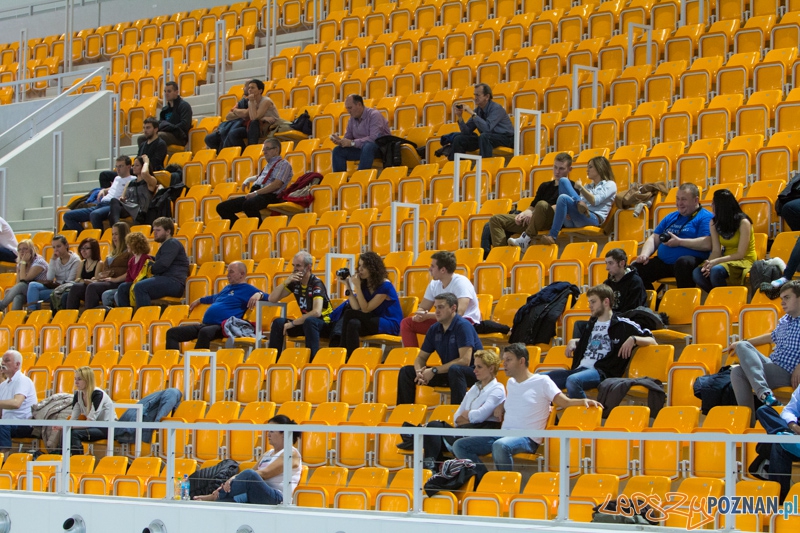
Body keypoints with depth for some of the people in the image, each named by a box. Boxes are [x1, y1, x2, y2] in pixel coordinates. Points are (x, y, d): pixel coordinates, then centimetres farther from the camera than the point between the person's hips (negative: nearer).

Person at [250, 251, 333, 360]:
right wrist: (286, 282, -14)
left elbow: (316, 312, -32)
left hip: (324, 324, -7)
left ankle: (313, 361, -40)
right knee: (278, 322, -10)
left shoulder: (316, 284, -19)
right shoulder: (295, 283, 1)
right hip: (305, 322, 7)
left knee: (309, 321, -39)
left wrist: (293, 323, -24)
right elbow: (272, 299, 1)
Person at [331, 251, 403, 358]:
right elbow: (357, 309, -5)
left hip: (390, 325, -6)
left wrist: (357, 286, -20)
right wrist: (349, 287, -8)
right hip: (374, 322, 6)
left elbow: (365, 309, -17)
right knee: (353, 323, -27)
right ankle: (351, 358, -28)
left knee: (349, 313, -23)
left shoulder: (385, 286, -15)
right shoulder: (364, 284, 7)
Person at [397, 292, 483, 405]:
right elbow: (421, 357, 11)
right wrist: (419, 372, -15)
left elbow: (465, 360, -25)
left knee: (454, 369, -42)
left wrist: (434, 371, -23)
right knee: (406, 371, 0)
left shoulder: (463, 326, -17)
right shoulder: (434, 329, 5)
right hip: (447, 372, 7)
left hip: (473, 372, -7)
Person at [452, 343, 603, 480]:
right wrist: (500, 406, 21)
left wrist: (584, 401, -25)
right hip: (503, 435, 8)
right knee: (460, 445, -6)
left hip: (527, 439, -7)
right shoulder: (510, 383, 22)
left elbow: (565, 402, -6)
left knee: (500, 445, -42)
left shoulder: (542, 381, 1)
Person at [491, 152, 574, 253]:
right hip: (531, 222, 7)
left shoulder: (571, 187, 5)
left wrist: (534, 213, -19)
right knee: (496, 220, -3)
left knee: (542, 205, -41)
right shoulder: (545, 186, 26)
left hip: (554, 220, -7)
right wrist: (523, 214, -1)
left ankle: (526, 239, -32)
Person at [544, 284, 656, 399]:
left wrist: (633, 339, -17)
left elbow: (652, 341, 0)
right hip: (580, 368, 7)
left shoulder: (622, 325, 3)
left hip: (602, 372, -7)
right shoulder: (591, 324, 25)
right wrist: (573, 341, 24)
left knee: (573, 380, -40)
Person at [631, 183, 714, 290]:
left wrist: (679, 242, -11)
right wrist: (645, 254, 2)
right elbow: (654, 239, 23)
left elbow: (707, 244, -15)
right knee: (635, 268, -11)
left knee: (683, 262, -40)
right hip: (663, 261, 7)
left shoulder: (705, 217, 0)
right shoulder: (671, 217, 25)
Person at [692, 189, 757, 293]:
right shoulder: (714, 223, 4)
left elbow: (740, 254, -16)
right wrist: (709, 263, -23)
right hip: (726, 260, 6)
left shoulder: (743, 222, -13)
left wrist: (715, 262, -24)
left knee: (716, 271, -36)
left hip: (744, 261, -6)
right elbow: (716, 251, 0)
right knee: (697, 273, -23)